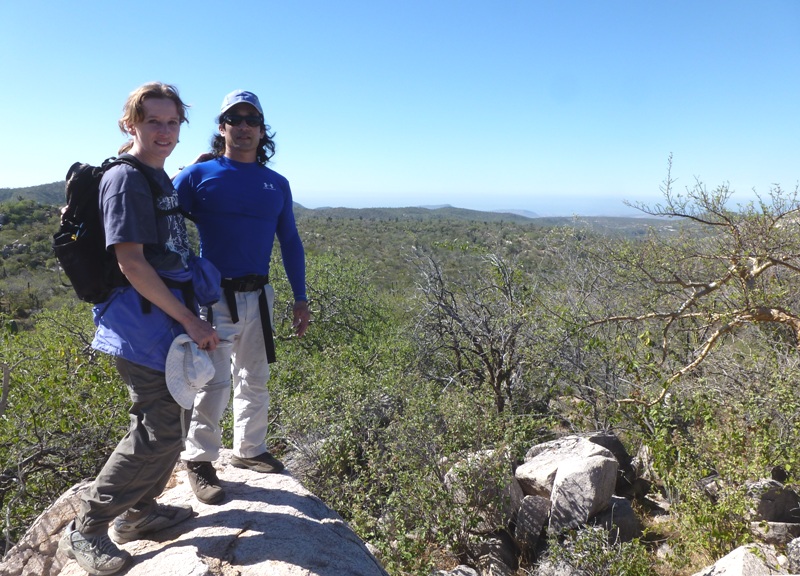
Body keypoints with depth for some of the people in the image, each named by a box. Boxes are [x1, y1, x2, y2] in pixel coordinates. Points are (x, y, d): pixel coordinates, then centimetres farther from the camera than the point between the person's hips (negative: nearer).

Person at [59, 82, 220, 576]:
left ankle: (139, 512, 33)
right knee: (159, 433, -6)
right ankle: (85, 530, 12)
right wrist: (190, 320, -19)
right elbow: (131, 263, -20)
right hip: (143, 319, -9)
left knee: (173, 421, 16)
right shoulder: (124, 178, -13)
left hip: (170, 317, 9)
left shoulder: (161, 178, 14)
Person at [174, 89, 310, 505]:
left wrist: (300, 298, 12)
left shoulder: (277, 185, 8)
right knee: (213, 383, -3)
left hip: (258, 297, 5)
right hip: (213, 296, -4)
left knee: (255, 380, 15)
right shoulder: (198, 175, -3)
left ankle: (249, 450, 32)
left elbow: (290, 243, 13)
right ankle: (199, 460, 17)